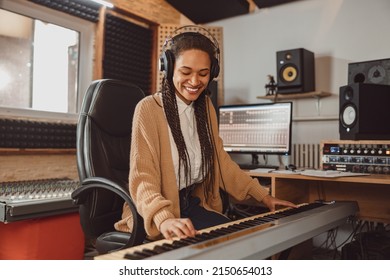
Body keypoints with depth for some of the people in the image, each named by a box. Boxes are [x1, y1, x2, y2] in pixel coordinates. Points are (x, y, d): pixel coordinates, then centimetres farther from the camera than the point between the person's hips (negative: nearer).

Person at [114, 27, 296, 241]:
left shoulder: (205, 107, 8)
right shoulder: (149, 109, -14)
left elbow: (220, 160, 13)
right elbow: (142, 177, -21)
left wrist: (263, 195, 9)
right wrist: (164, 219, -39)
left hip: (193, 205, 7)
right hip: (153, 215, -6)